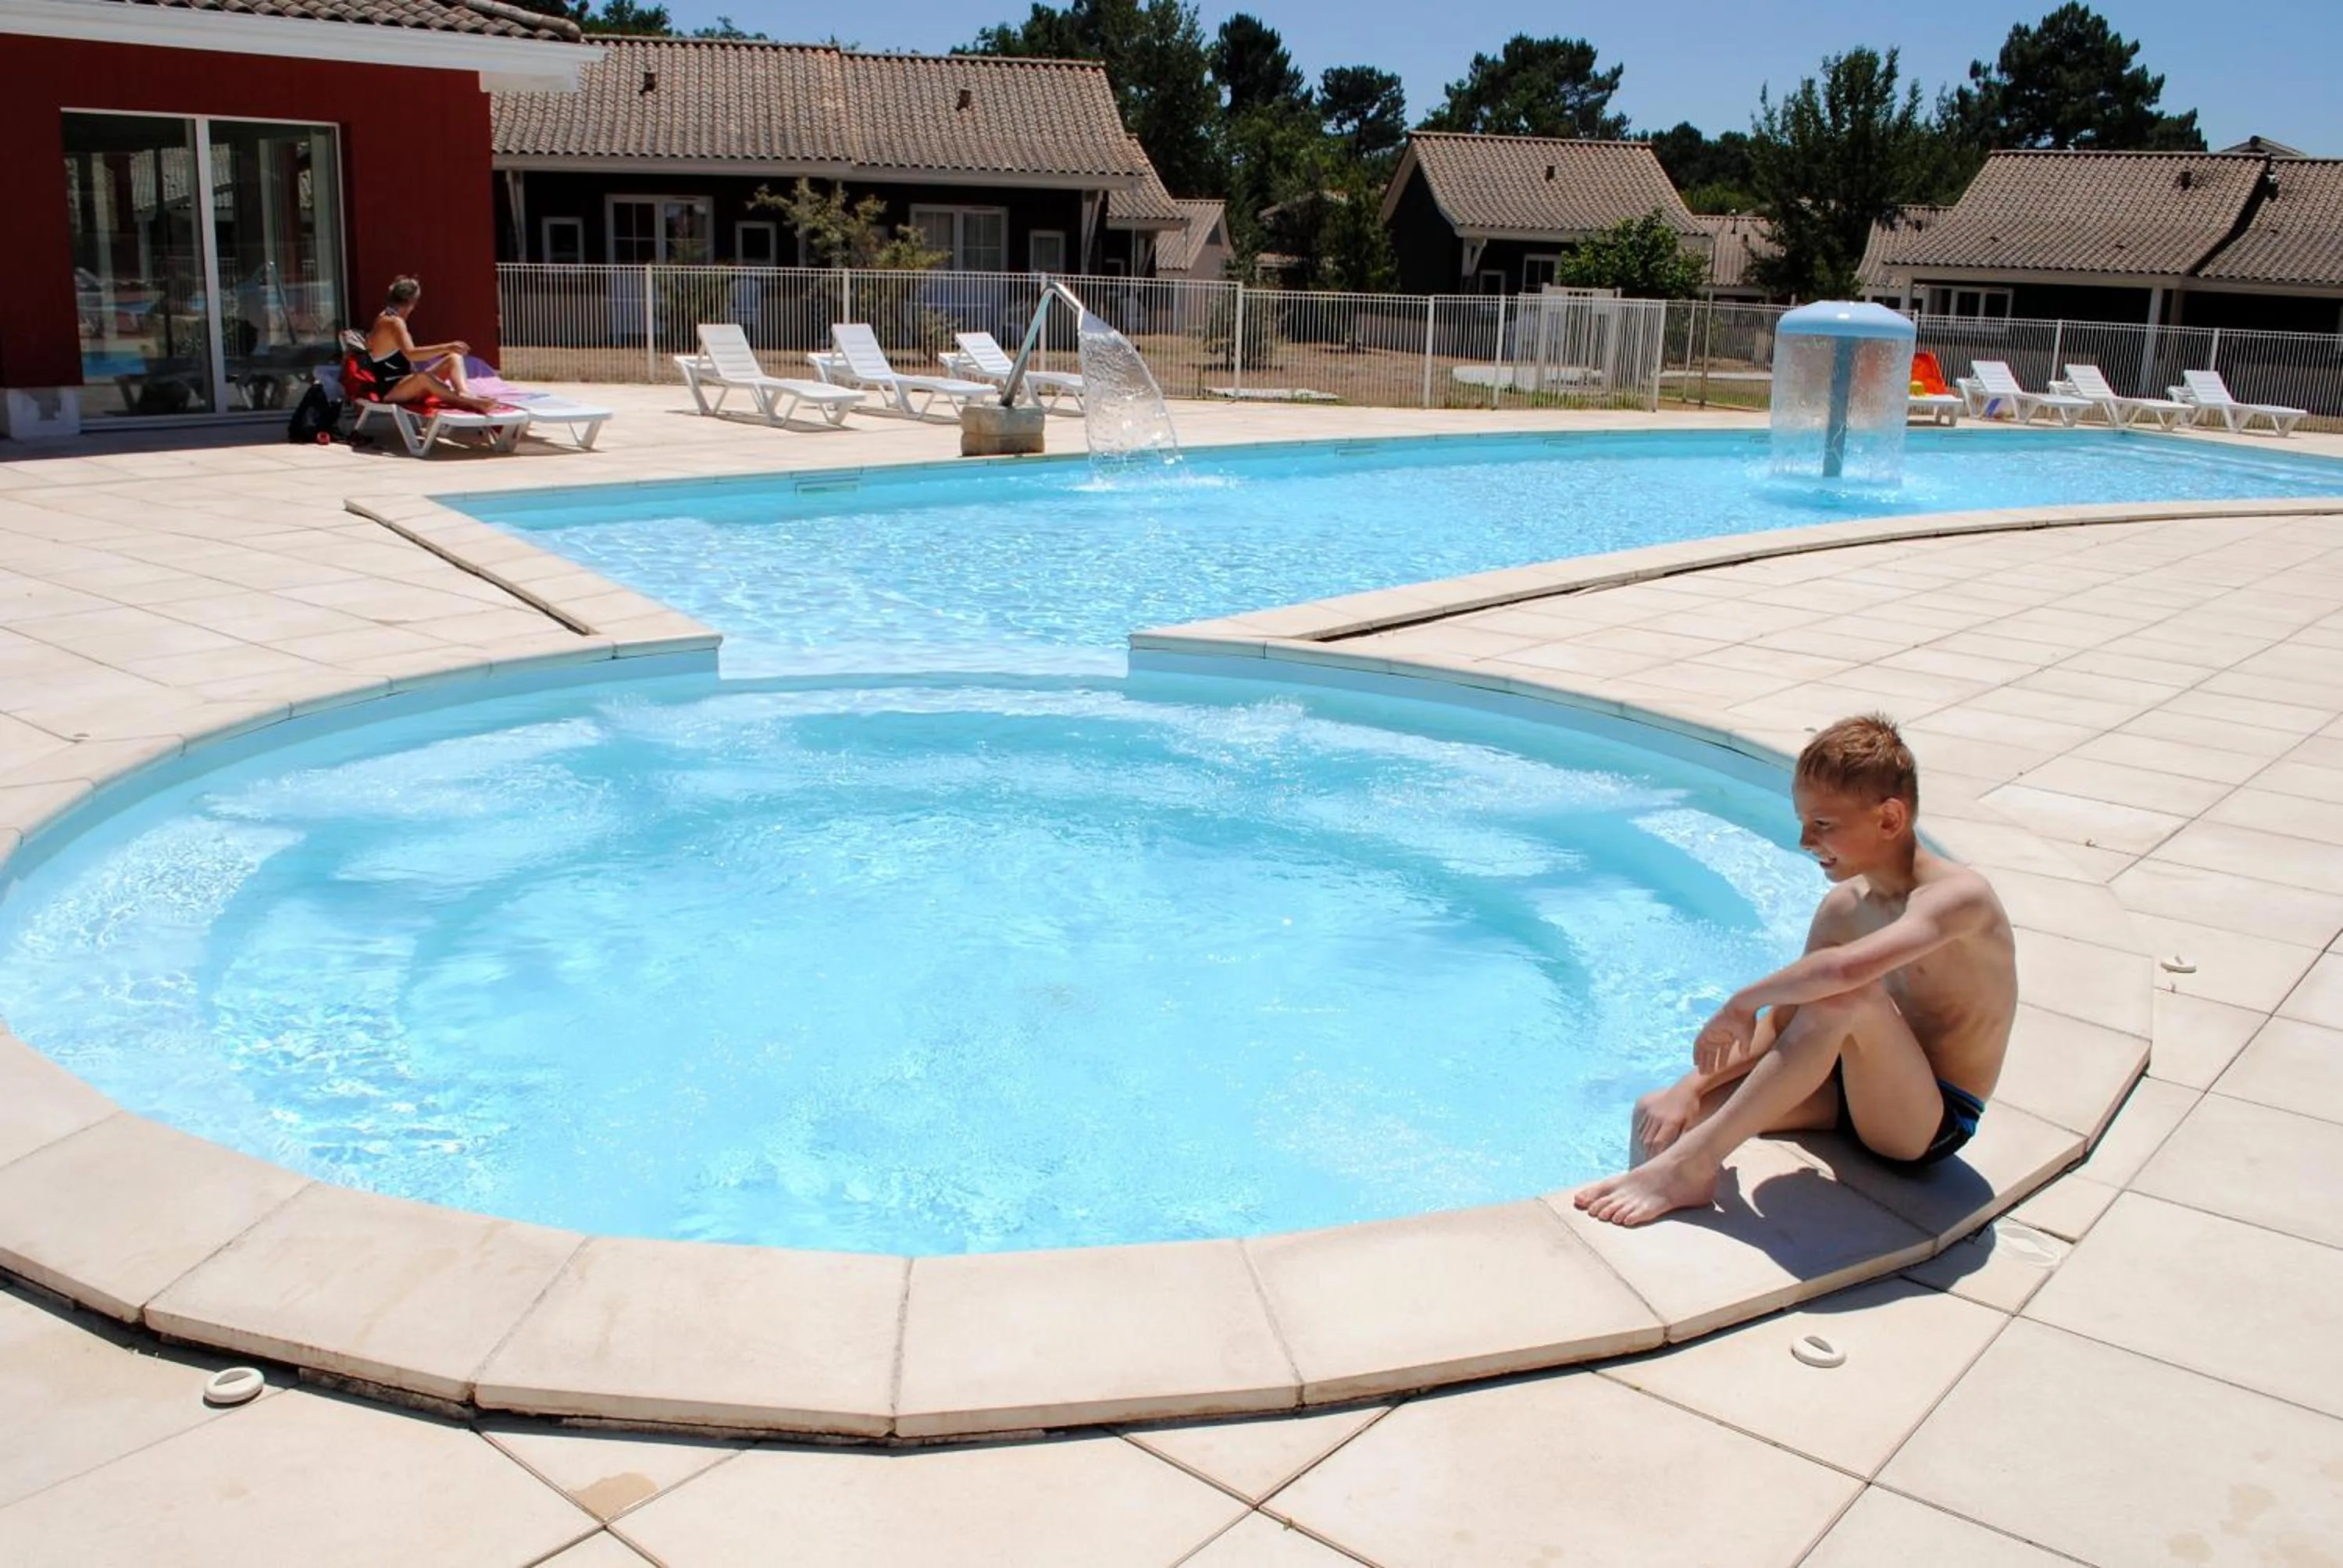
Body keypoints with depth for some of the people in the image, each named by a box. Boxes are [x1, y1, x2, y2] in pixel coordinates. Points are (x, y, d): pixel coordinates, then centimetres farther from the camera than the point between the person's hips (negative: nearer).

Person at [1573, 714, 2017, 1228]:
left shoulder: (1959, 896, -22)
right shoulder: (1844, 906, 3)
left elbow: (1847, 967, -41)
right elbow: (1787, 1022, 4)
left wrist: (1742, 1002, -26)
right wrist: (1693, 1085, -11)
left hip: (1933, 1123, -7)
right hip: (1862, 1096, 7)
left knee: (1848, 995, -36)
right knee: (1658, 1115, -7)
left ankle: (1691, 1166, -32)